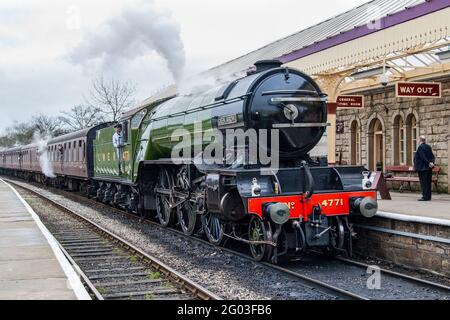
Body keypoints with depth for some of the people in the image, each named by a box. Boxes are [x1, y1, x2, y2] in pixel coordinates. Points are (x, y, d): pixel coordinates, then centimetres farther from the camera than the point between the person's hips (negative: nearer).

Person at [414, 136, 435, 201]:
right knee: (428, 182, 10)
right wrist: (432, 162, -6)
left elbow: (423, 157, -19)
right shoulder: (428, 147, 10)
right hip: (429, 167, 7)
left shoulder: (420, 147, -12)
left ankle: (425, 197, -7)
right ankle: (428, 196, 14)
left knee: (423, 182, -5)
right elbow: (432, 156, 6)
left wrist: (428, 163, -15)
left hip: (422, 168, -7)